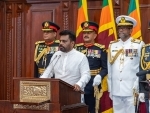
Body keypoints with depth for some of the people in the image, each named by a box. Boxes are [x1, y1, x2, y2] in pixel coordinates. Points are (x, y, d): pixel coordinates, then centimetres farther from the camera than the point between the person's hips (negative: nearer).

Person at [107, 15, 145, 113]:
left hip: (132, 90, -4)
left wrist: (137, 89, -5)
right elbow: (110, 69, 11)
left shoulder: (139, 45, -2)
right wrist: (110, 89, 10)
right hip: (116, 91, 4)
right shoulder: (112, 45, 9)